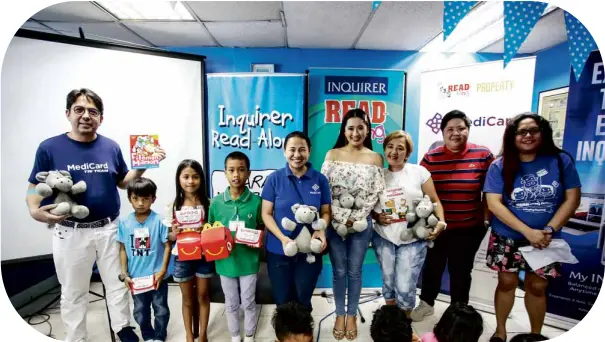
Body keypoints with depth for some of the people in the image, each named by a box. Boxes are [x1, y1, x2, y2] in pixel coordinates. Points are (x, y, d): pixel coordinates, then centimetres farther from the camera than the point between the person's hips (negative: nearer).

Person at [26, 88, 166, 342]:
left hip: (110, 228, 2)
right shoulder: (49, 148, -6)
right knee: (73, 292, 17)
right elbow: (35, 186, 0)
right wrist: (35, 210, -20)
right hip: (70, 232, -1)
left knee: (117, 283, 17)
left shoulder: (111, 147, 0)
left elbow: (123, 181, 8)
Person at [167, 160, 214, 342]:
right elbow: (170, 237, -1)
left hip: (204, 256, 0)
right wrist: (173, 233, -22)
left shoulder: (208, 203, -8)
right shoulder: (174, 205, -7)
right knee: (188, 299, 17)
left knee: (203, 296, 15)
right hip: (183, 258, 0)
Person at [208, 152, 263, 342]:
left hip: (248, 261, -1)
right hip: (225, 261, 2)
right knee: (231, 304, 20)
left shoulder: (256, 201, -10)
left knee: (248, 302, 16)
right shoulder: (217, 202, -6)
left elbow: (262, 229, 1)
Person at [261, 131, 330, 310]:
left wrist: (321, 230, -17)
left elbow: (325, 212, 4)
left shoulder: (320, 180, -3)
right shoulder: (274, 178, -7)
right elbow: (266, 214, -5)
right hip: (279, 251, 0)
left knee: (303, 301, 18)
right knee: (283, 301, 17)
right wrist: (282, 238, -19)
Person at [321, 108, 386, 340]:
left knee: (355, 271, 12)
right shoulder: (332, 155, 0)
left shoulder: (375, 158, 2)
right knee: (339, 271, 10)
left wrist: (355, 218, -11)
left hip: (361, 223, 0)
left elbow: (376, 194, -2)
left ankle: (352, 315, 31)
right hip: (335, 222, 0)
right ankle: (340, 315, 30)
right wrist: (341, 217, -13)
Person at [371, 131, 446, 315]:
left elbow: (435, 201, 1)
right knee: (389, 283, 14)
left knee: (405, 288, -3)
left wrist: (441, 222, -14)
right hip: (383, 238, 2)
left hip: (413, 239, -2)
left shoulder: (419, 172, -2)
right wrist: (377, 217, -8)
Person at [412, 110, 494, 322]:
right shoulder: (431, 158, -7)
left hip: (469, 228, 0)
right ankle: (426, 303, 41)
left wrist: (486, 219, -1)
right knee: (432, 266, 18)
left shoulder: (483, 155, -7)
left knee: (461, 270, 18)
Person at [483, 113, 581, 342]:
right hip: (507, 239, -1)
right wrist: (528, 231, -21)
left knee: (537, 287, 13)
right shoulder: (500, 166, -9)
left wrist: (549, 230, -16)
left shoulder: (561, 161, -4)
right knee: (507, 283, 11)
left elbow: (572, 198, -4)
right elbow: (494, 203, -14)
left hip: (545, 241, 1)